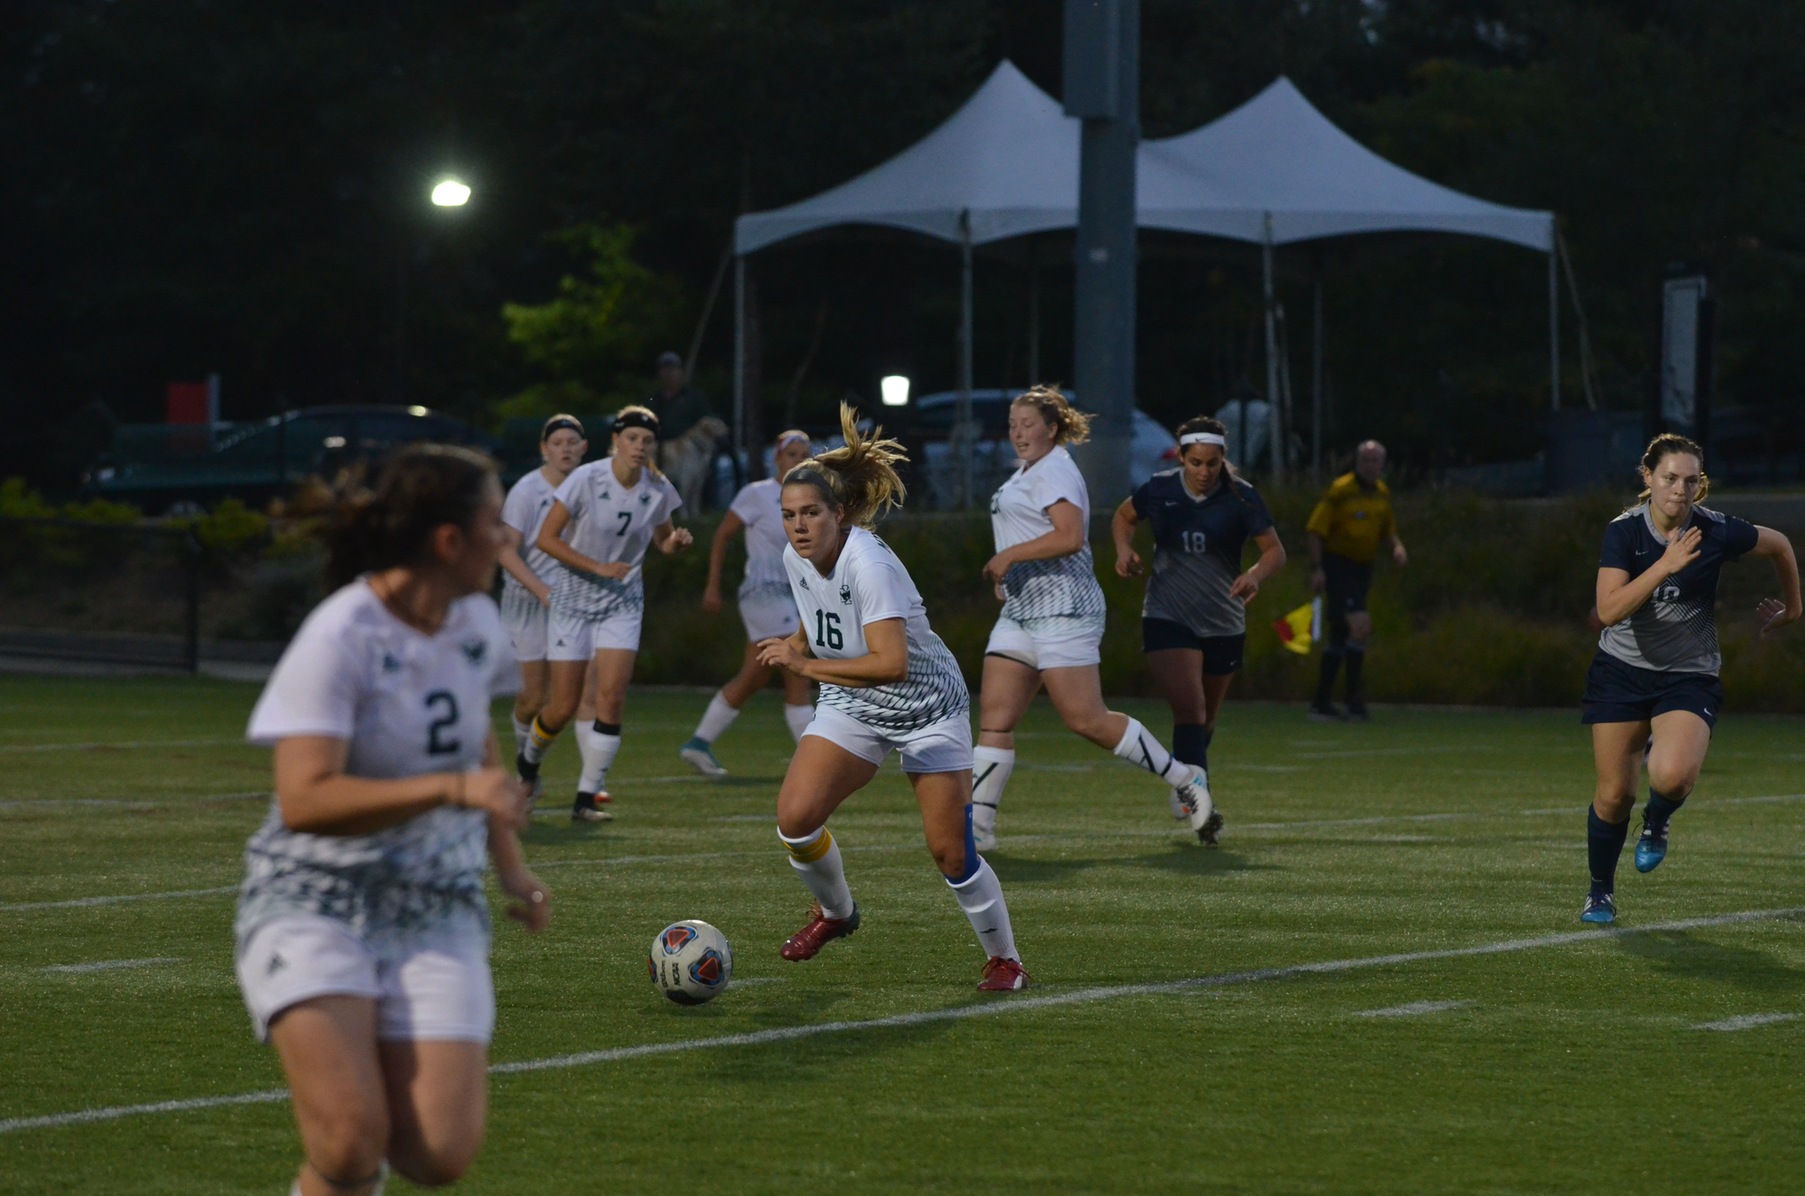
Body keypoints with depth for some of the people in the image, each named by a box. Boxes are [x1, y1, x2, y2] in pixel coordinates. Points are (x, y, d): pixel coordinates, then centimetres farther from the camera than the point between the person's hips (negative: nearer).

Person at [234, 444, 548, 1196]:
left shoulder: (478, 623, 5)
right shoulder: (339, 639, -17)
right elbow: (304, 799, -26)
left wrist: (510, 866, 19)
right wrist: (453, 789, -31)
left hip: (437, 910, 5)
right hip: (314, 906, -5)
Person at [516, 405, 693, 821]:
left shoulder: (658, 491, -4)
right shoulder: (586, 479, -16)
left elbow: (662, 540, 13)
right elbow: (546, 538, -14)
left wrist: (676, 542, -11)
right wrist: (598, 567, -22)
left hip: (622, 601, 2)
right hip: (575, 597, -2)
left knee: (611, 695, -15)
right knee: (564, 706, -1)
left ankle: (588, 796, -9)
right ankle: (529, 759, 33)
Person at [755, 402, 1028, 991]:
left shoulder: (868, 564, -29)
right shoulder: (796, 558, -5)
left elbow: (891, 662, -36)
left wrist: (806, 664, -29)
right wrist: (794, 644, 0)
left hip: (927, 709, -6)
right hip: (851, 707, 6)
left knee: (949, 851, -8)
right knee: (795, 818, -15)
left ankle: (1004, 958, 14)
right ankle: (834, 911, 14)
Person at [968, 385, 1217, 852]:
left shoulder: (1054, 472, -10)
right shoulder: (1027, 473, 21)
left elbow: (1070, 536, -25)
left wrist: (1009, 555, -21)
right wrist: (1007, 575, 21)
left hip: (1061, 609, -10)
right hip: (1021, 611, 10)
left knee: (1087, 720, -10)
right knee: (994, 714, -2)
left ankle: (1184, 780, 4)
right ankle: (977, 823, -5)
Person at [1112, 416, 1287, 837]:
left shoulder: (1241, 497, -8)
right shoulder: (1159, 490, -5)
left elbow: (1274, 550, -4)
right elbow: (1124, 516, 15)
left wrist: (1255, 575, -26)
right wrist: (1124, 549, -5)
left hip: (1223, 624, 2)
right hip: (1167, 617, -2)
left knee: (1205, 720, 15)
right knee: (1189, 708, -21)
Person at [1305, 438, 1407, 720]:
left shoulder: (1383, 493, 10)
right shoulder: (1339, 490, -11)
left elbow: (1387, 531, 22)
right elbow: (1316, 530, -12)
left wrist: (1396, 547, 0)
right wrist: (1316, 568, -19)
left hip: (1361, 568, 8)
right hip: (1337, 565, -8)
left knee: (1340, 635, 11)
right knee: (1360, 626, -20)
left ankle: (1322, 702, 18)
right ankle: (1355, 697, -15)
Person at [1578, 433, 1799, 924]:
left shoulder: (1717, 532, -12)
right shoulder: (1624, 532, -12)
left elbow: (1779, 545, 8)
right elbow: (1609, 610, -25)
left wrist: (1791, 608, 20)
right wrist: (1664, 566, -34)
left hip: (1689, 677, -1)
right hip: (1621, 671, 1)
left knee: (1673, 776, -27)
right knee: (1613, 795, 1)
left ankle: (1656, 823, 10)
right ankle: (1600, 892, 26)